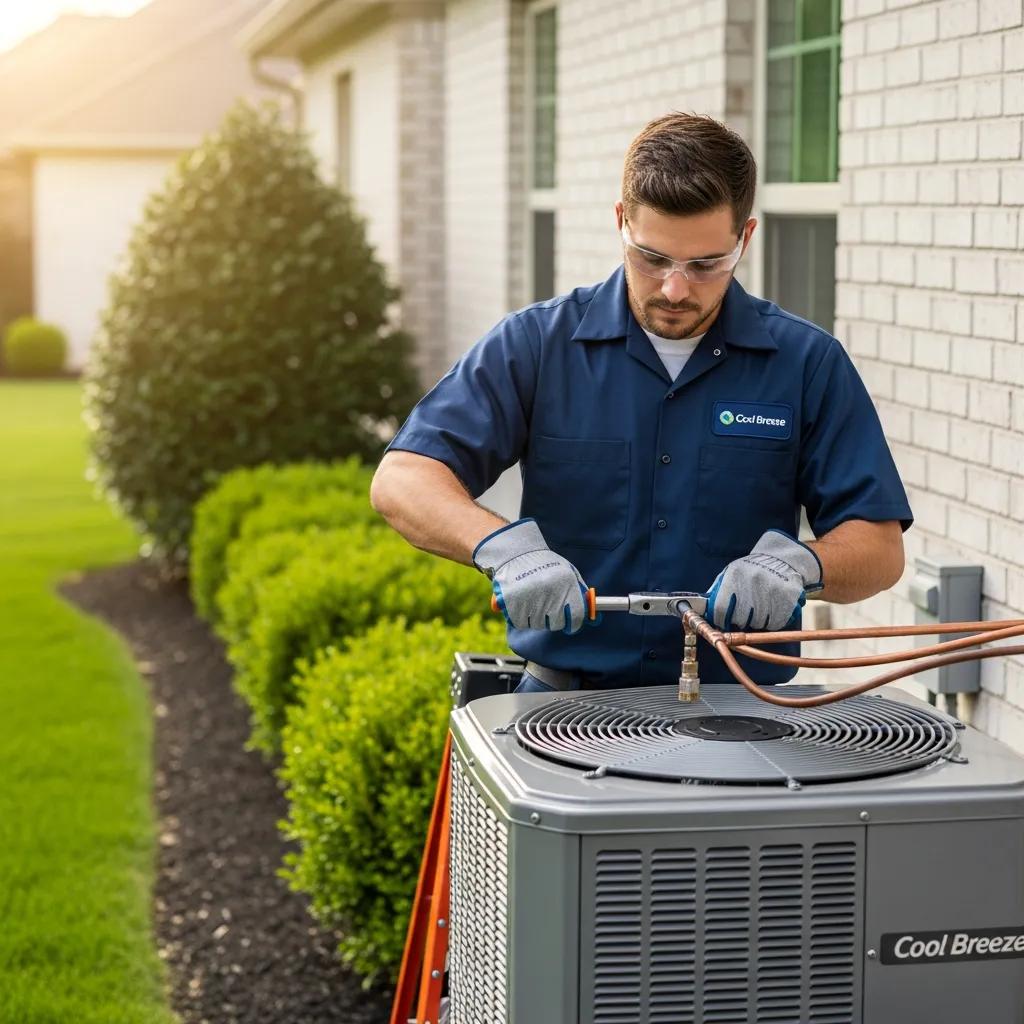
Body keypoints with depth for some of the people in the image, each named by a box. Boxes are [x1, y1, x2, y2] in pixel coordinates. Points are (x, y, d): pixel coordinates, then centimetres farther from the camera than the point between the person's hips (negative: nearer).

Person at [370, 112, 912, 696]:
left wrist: (796, 564, -13)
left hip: (737, 710, 0)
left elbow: (880, 547, 9)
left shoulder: (808, 363, 8)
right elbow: (402, 479, -2)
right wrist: (505, 545, -20)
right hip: (564, 703, 0)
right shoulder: (536, 343, 6)